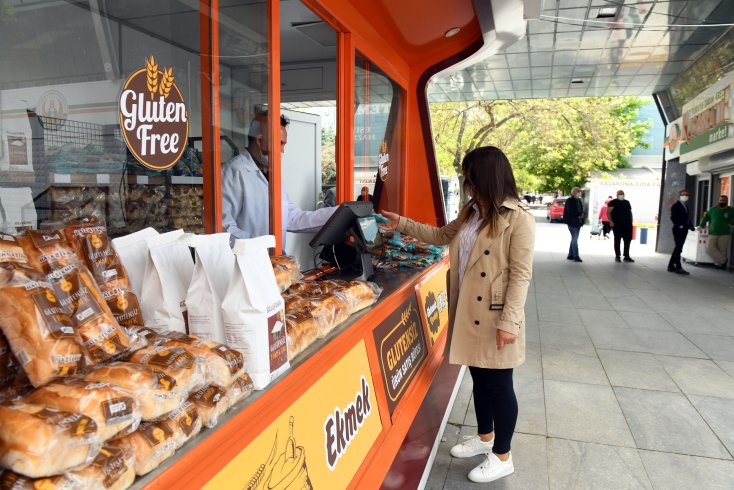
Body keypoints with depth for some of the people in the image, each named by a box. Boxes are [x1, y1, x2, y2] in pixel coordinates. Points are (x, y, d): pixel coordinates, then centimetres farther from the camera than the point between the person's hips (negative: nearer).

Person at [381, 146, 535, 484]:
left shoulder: (518, 218, -15)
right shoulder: (471, 212, 8)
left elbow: (521, 275, -17)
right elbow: (441, 235, 23)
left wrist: (509, 321, -20)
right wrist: (402, 224, 19)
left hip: (494, 317, -7)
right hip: (468, 313, 7)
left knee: (499, 384, 7)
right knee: (479, 378, 20)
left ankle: (502, 457, 26)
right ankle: (485, 437, 41)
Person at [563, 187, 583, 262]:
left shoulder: (579, 200, 15)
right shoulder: (569, 201, -6)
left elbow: (582, 210, 16)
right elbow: (570, 211, -15)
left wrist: (581, 214, -5)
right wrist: (578, 215, -13)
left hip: (578, 222, 7)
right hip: (572, 222, -7)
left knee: (574, 239, 10)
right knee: (574, 239, -9)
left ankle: (570, 255, 16)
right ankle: (576, 256, -8)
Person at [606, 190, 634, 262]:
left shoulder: (627, 202, 17)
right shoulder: (613, 202, -2)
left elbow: (630, 212, 21)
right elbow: (608, 212, -7)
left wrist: (631, 222, 13)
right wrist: (611, 222, -16)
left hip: (627, 224, 6)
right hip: (617, 224, -6)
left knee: (627, 240, 4)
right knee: (617, 240, 1)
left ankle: (627, 256, 10)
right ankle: (617, 256, 7)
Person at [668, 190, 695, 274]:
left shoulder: (686, 206, 18)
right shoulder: (676, 206, -7)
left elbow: (687, 218, 18)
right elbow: (673, 217, -15)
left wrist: (690, 226, 4)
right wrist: (679, 225, -21)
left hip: (684, 230, 9)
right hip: (678, 230, -9)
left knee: (678, 248, 11)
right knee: (678, 248, -8)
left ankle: (671, 266, 17)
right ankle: (678, 267, -6)